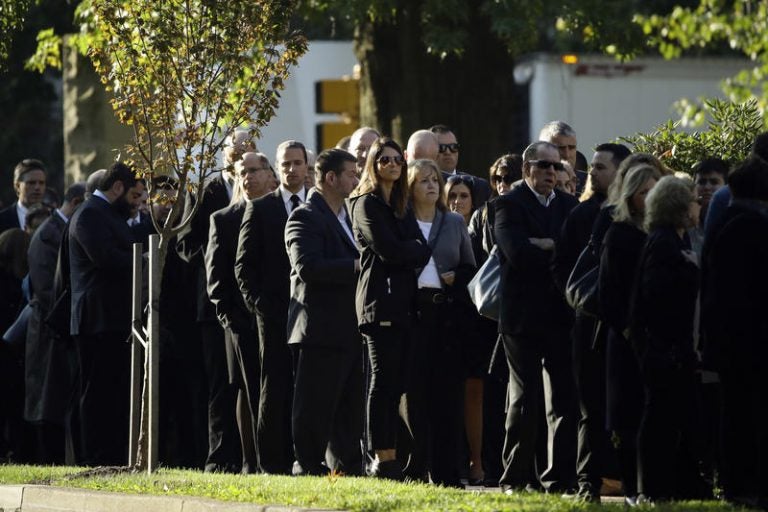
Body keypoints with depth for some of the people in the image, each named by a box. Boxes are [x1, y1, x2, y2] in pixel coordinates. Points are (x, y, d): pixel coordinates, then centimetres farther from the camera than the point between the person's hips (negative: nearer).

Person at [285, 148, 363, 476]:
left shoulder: (346, 216, 21)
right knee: (316, 406, -5)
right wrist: (357, 266, -24)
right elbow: (307, 266, -23)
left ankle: (347, 467, 16)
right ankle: (308, 468, -2)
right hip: (321, 328, -9)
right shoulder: (305, 218, -10)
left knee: (350, 407, 11)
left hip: (350, 330, 9)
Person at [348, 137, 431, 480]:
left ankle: (389, 457, 6)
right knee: (384, 381, -9)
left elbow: (419, 249, 15)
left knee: (394, 383, 5)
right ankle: (382, 460, -10)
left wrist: (410, 252, -5)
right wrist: (417, 250, 0)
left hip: (403, 303, 8)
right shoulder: (368, 204, -3)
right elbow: (389, 250, -13)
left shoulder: (401, 206, 22)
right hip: (380, 300, -8)